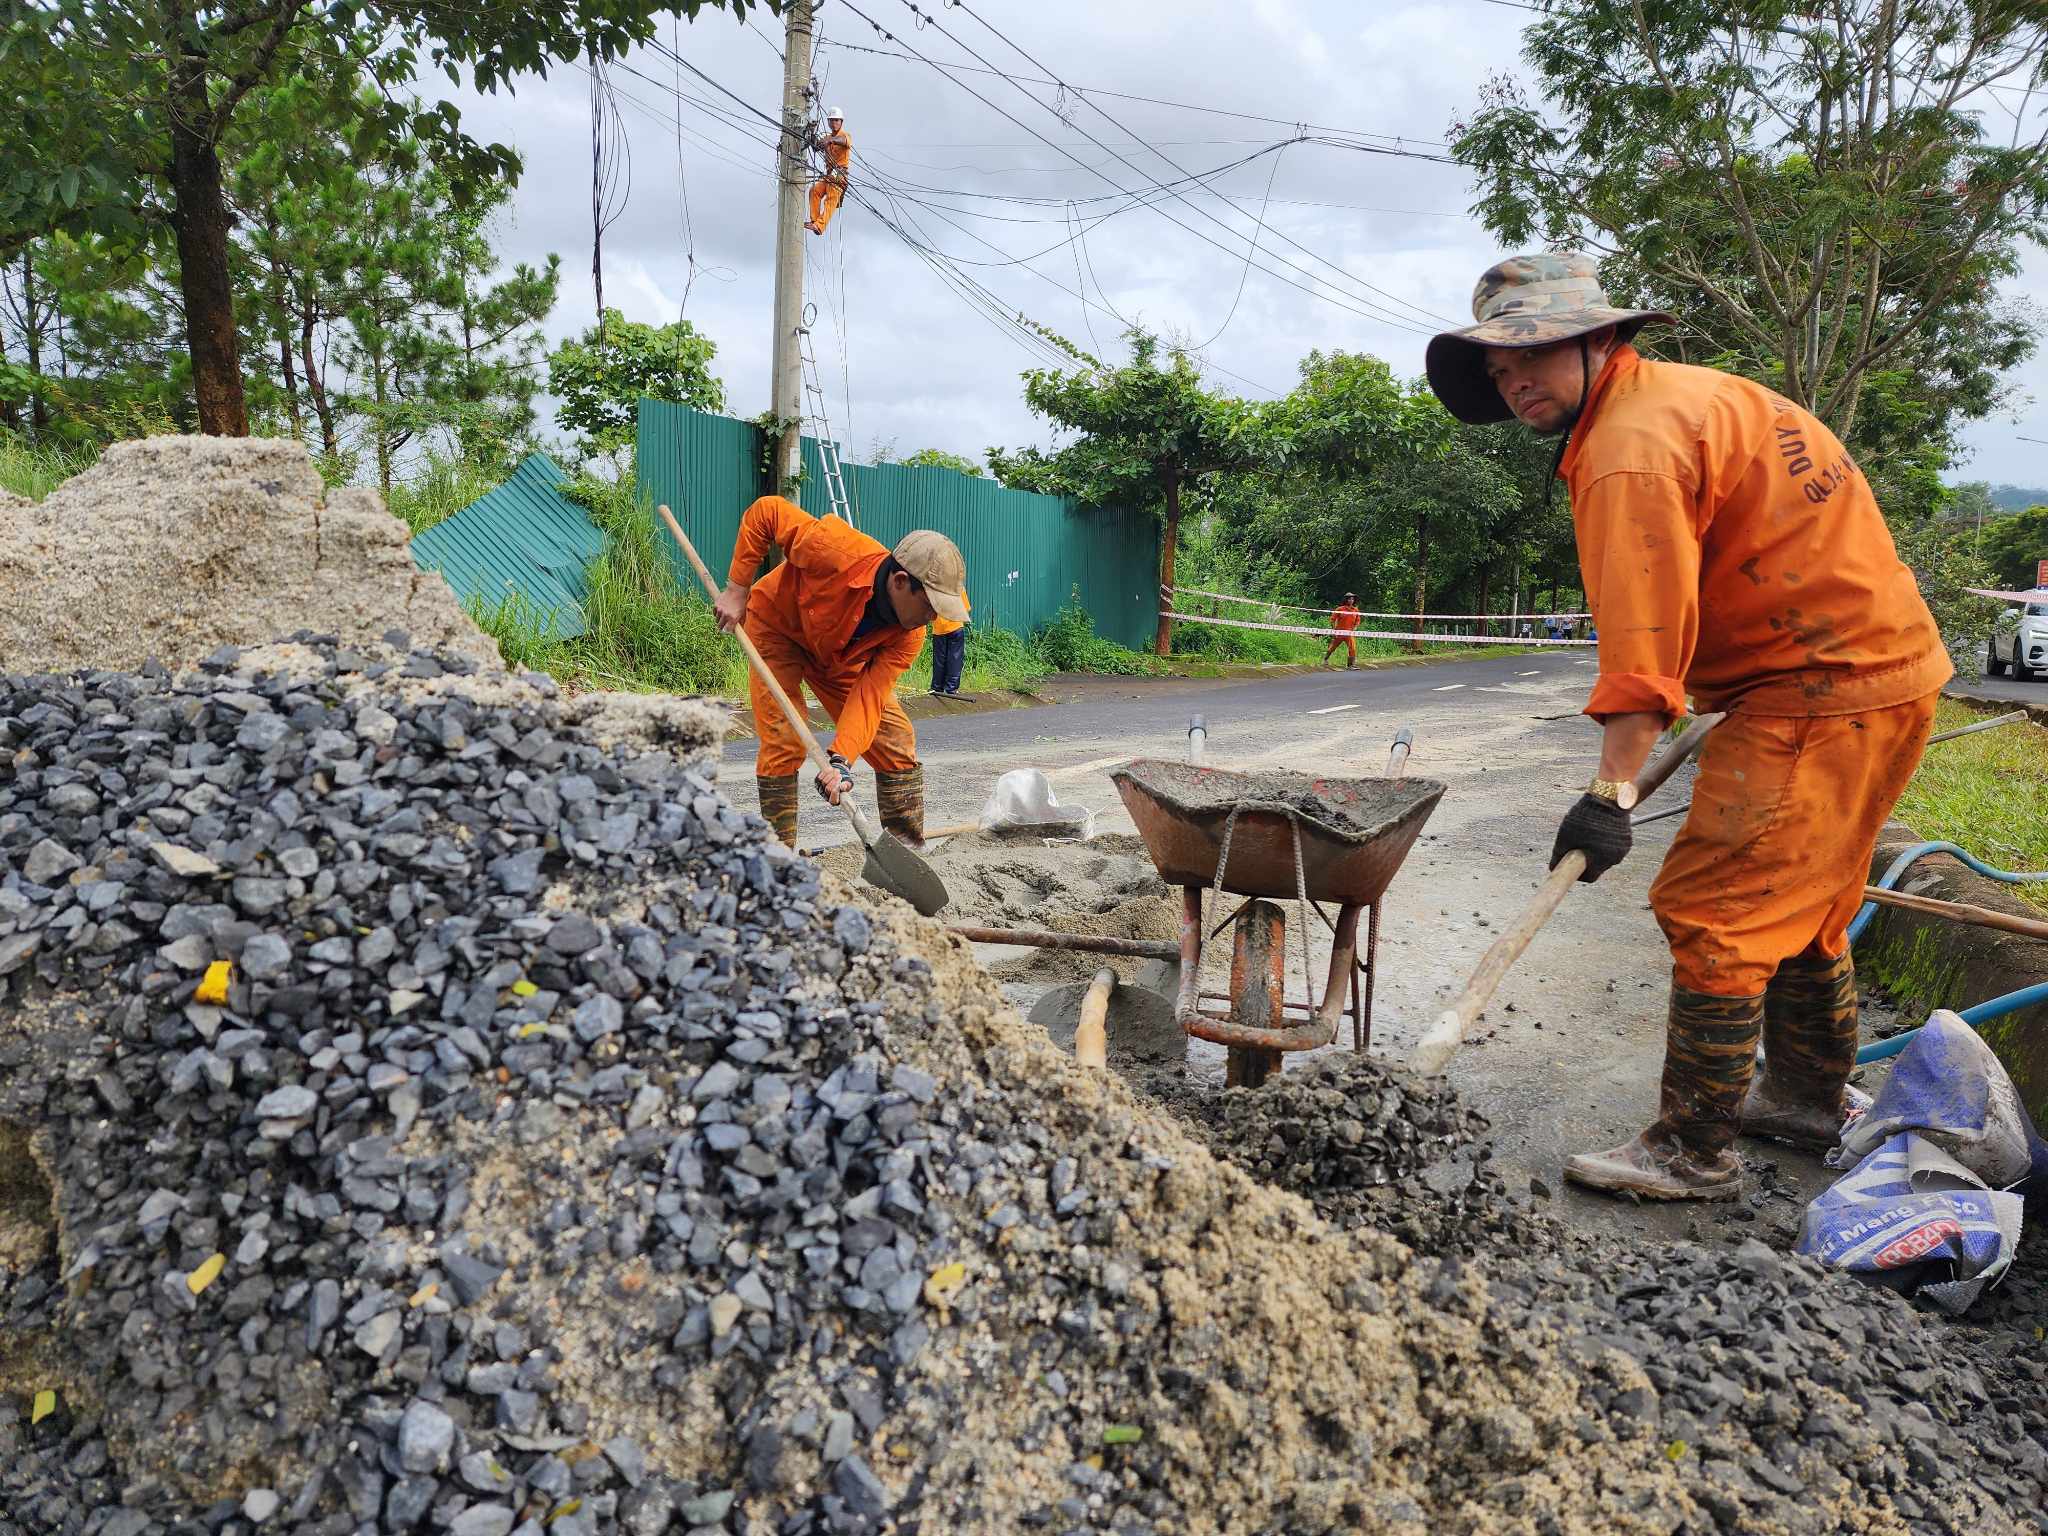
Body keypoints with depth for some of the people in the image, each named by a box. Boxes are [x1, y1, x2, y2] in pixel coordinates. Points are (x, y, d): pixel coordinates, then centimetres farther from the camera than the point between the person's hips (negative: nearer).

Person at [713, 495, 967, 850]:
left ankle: (909, 851, 12)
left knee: (897, 743, -2)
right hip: (778, 627, -4)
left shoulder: (909, 637, -25)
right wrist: (737, 590, -27)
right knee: (783, 743, -15)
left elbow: (869, 697, -30)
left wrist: (841, 760, -45)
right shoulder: (839, 552, -40)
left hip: (841, 657, 4)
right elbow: (766, 511, -28)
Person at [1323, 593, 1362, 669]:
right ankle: (1325, 659, 37)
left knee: (1352, 647, -15)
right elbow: (1332, 619, -3)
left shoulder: (1355, 610, 3)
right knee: (1332, 647, 13)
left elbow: (1357, 621, 14)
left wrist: (1354, 628, -1)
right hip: (1339, 632, -2)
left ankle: (1351, 664, -10)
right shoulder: (1340, 609, -7)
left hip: (1349, 633, 2)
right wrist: (1334, 629, -7)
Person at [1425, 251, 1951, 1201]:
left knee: (1713, 909, -9)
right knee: (1798, 903, 22)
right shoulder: (1683, 392, 14)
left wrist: (1612, 791, -28)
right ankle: (1808, 1098, 38)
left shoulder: (1631, 446, -20)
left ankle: (1693, 1153, 0)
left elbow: (1642, 642, -27)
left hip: (1825, 688, -11)